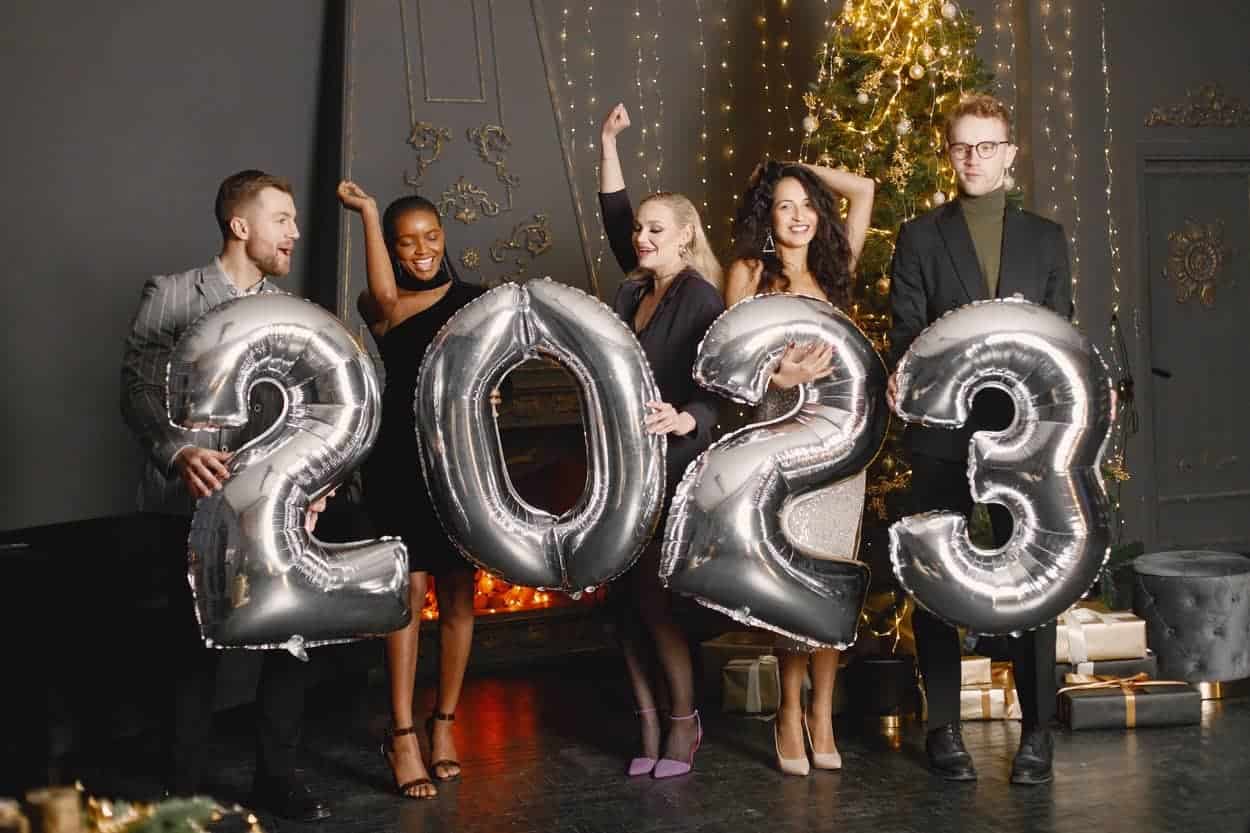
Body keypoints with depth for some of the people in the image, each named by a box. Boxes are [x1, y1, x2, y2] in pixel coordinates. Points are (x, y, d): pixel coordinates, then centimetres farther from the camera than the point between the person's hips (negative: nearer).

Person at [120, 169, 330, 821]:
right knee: (197, 642, 3)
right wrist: (179, 452, -22)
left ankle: (276, 774, 18)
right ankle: (183, 789, 16)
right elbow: (139, 394, -5)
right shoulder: (170, 296, 0)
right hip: (191, 502, -4)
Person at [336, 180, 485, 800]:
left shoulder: (473, 301, 10)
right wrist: (367, 212, -19)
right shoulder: (376, 304, 1)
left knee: (458, 594, 5)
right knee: (411, 590, -9)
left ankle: (444, 722, 16)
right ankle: (402, 737, -6)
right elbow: (387, 302, -22)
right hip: (401, 464, -3)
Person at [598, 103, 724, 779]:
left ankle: (684, 721, 7)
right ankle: (649, 725, 11)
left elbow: (714, 388, -19)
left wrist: (682, 421, -38)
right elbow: (613, 212, 19)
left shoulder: (701, 299, -10)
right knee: (623, 596, 5)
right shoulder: (636, 287, 10)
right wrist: (608, 142, 14)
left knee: (647, 592, -9)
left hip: (668, 464, -7)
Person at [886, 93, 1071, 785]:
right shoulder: (919, 237, 7)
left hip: (1023, 430, 1)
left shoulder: (1045, 238, 12)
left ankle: (1037, 730, 12)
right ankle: (942, 727, 15)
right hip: (942, 434, -1)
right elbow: (905, 331, 1)